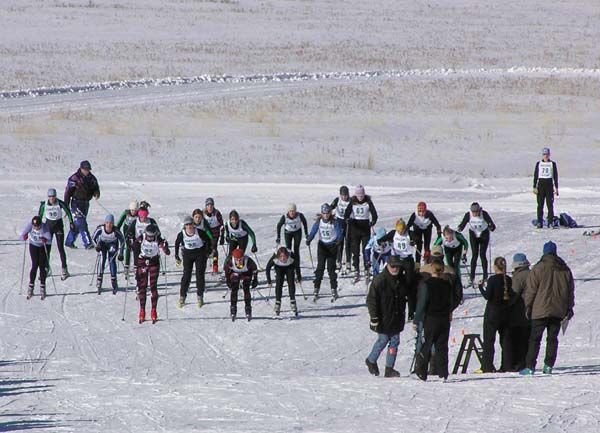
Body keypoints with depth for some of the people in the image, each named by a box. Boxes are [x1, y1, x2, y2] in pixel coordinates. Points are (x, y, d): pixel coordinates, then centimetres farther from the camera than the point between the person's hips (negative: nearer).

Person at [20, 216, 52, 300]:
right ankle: (30, 287, 1)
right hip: (33, 246, 1)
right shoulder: (30, 225, -27)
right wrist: (24, 237, -50)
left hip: (43, 247, -1)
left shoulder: (44, 227, -31)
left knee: (42, 266, -6)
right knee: (35, 265, -10)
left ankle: (42, 288, 7)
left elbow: (50, 240, -40)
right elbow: (21, 235, -28)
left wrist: (46, 240, -61)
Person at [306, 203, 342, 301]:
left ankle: (334, 290, 3)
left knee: (331, 268, -4)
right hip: (322, 245, 2)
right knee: (320, 267, -6)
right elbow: (313, 231, -9)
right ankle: (316, 289, -3)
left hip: (332, 246, -2)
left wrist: (338, 240, -34)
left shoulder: (334, 222, -10)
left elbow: (339, 232, -14)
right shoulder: (319, 221, -5)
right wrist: (309, 239, -27)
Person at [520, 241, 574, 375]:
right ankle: (549, 366, 1)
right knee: (552, 338, 9)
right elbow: (571, 291, 12)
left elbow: (531, 290, -4)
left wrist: (528, 306, 5)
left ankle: (530, 366, -5)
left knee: (535, 338, 0)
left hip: (541, 310, -3)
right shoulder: (565, 270, 8)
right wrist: (569, 309, 18)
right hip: (559, 311, 3)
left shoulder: (538, 269, -5)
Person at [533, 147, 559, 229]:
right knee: (540, 205, -2)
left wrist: (556, 188, 2)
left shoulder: (552, 164, 6)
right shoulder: (538, 164, 8)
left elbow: (555, 176, 7)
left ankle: (551, 222, -1)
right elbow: (535, 175, 8)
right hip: (540, 184, 1)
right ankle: (539, 222, 1)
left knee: (550, 204, -4)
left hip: (549, 185, -1)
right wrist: (534, 187, 0)